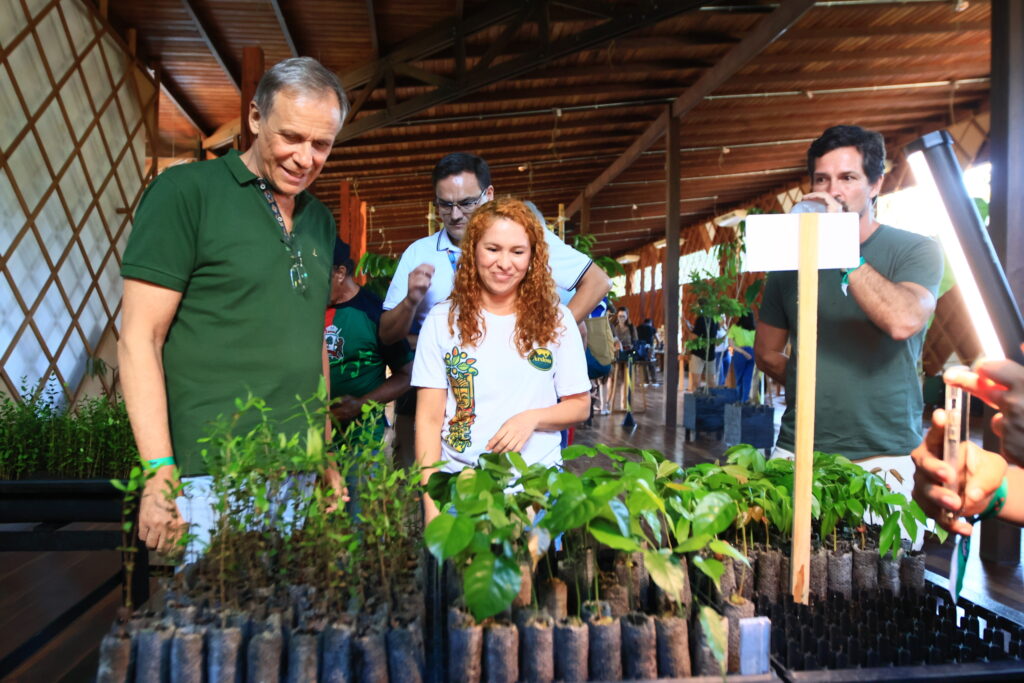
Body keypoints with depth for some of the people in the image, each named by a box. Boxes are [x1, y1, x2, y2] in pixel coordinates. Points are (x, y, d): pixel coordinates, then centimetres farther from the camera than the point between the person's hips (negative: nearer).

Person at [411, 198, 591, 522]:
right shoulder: (442, 320, 1)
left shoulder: (556, 320, 3)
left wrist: (533, 417, -11)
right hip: (458, 480, 0)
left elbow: (580, 405, 9)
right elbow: (429, 417, -1)